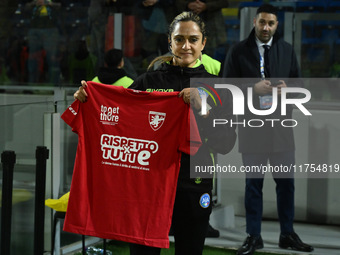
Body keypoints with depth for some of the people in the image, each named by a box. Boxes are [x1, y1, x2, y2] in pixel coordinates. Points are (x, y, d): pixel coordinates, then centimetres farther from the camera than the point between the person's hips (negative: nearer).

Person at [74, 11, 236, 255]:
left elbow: (226, 145, -6)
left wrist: (203, 109, -20)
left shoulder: (217, 88, 3)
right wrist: (88, 100, -12)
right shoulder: (148, 80, 4)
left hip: (193, 187, 0)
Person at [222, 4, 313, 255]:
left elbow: (298, 82, 11)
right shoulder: (238, 51, 0)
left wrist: (287, 88, -11)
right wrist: (253, 88, -17)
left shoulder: (287, 50, 7)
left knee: (286, 181, 5)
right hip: (252, 125, -2)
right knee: (253, 182, 6)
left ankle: (288, 234, 17)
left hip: (281, 124, 2)